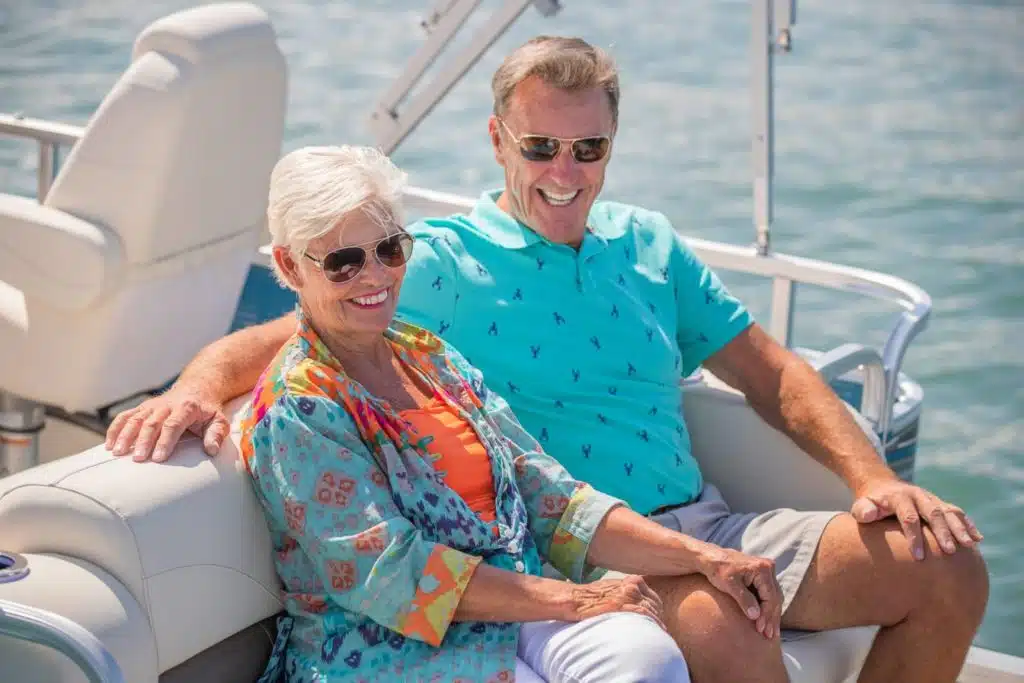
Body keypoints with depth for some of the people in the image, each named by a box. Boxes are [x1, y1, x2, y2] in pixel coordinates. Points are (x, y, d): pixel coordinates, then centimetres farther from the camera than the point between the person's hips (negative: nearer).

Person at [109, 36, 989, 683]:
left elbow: (770, 370, 15)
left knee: (946, 569, -4)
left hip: (703, 522, 7)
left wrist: (875, 478, 3)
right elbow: (278, 338, -9)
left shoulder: (649, 243, 14)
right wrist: (198, 385, -31)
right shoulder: (439, 262, -2)